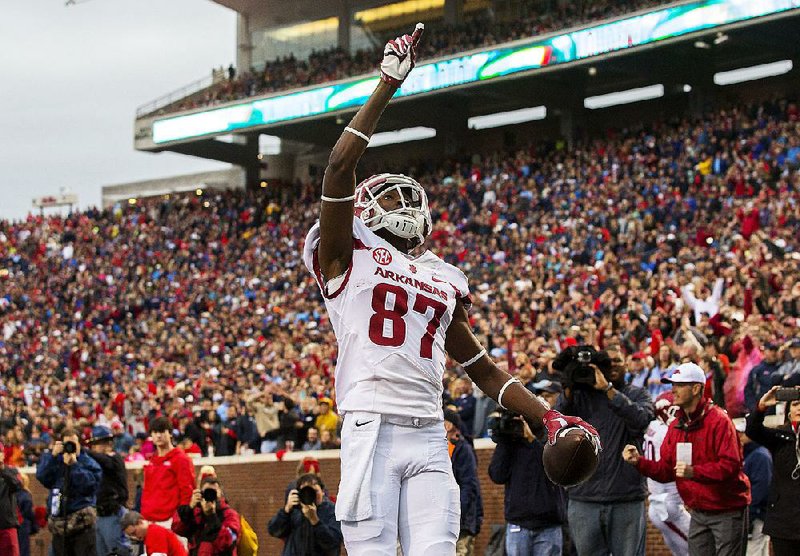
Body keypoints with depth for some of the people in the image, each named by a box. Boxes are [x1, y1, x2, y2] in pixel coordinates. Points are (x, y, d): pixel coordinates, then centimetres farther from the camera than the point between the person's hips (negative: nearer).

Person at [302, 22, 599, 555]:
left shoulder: (443, 279, 23)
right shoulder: (349, 254, 8)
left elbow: (483, 368, 27)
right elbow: (340, 169, -7)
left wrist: (547, 417, 15)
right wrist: (388, 86, -6)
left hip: (430, 436, 5)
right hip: (372, 427, -5)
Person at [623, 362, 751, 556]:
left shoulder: (719, 420, -14)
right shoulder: (677, 426, 10)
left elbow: (731, 466, -23)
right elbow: (666, 470, 8)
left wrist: (694, 471, -32)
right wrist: (639, 462, -8)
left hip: (727, 512, -7)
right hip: (699, 514, 7)